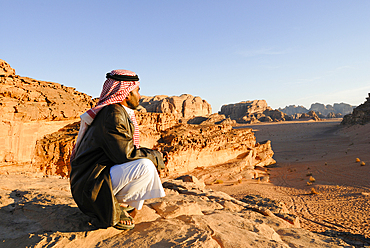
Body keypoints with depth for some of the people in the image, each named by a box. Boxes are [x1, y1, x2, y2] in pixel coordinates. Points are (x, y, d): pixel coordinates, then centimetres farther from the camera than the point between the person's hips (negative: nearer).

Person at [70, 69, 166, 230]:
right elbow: (125, 154, -25)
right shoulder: (112, 114, -20)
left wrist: (153, 157, 3)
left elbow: (124, 151, 16)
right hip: (90, 186, -10)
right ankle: (112, 207, -7)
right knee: (145, 167, -25)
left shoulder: (122, 113, 11)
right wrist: (155, 157, -10)